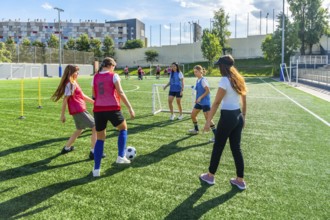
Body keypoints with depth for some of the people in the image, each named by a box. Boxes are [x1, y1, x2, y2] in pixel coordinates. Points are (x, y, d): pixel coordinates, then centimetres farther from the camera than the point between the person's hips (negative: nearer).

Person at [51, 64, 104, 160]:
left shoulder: (74, 83, 15)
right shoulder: (70, 84, -13)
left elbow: (82, 96, 20)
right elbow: (65, 99, -14)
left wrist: (94, 102, 20)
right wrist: (62, 114, -14)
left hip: (80, 110, 10)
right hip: (78, 110, -10)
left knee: (79, 130, 25)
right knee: (95, 127, -7)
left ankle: (66, 148, 36)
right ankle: (93, 152, -6)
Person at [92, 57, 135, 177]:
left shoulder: (95, 77, 11)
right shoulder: (114, 76, -2)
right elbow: (120, 93, -9)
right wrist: (130, 108, -8)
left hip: (98, 110, 4)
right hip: (112, 109, -4)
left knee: (100, 139, 13)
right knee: (123, 128, 23)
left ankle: (96, 169, 10)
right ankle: (121, 156, 15)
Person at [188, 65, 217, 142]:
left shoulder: (203, 80, -16)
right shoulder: (197, 80, 9)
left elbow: (208, 91, -21)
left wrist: (200, 97, -20)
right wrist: (197, 99, 11)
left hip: (205, 102, -9)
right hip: (199, 102, 9)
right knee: (193, 115, 16)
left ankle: (216, 135, -2)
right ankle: (196, 129, 37)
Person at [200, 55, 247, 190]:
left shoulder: (224, 80, -15)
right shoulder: (239, 79, 9)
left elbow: (216, 103, -17)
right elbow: (244, 102, 14)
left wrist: (208, 121, -15)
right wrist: (243, 117, 23)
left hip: (227, 117, -7)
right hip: (238, 116, 8)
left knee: (218, 147, 8)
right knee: (236, 148, 15)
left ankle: (210, 176, 24)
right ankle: (240, 180, 22)